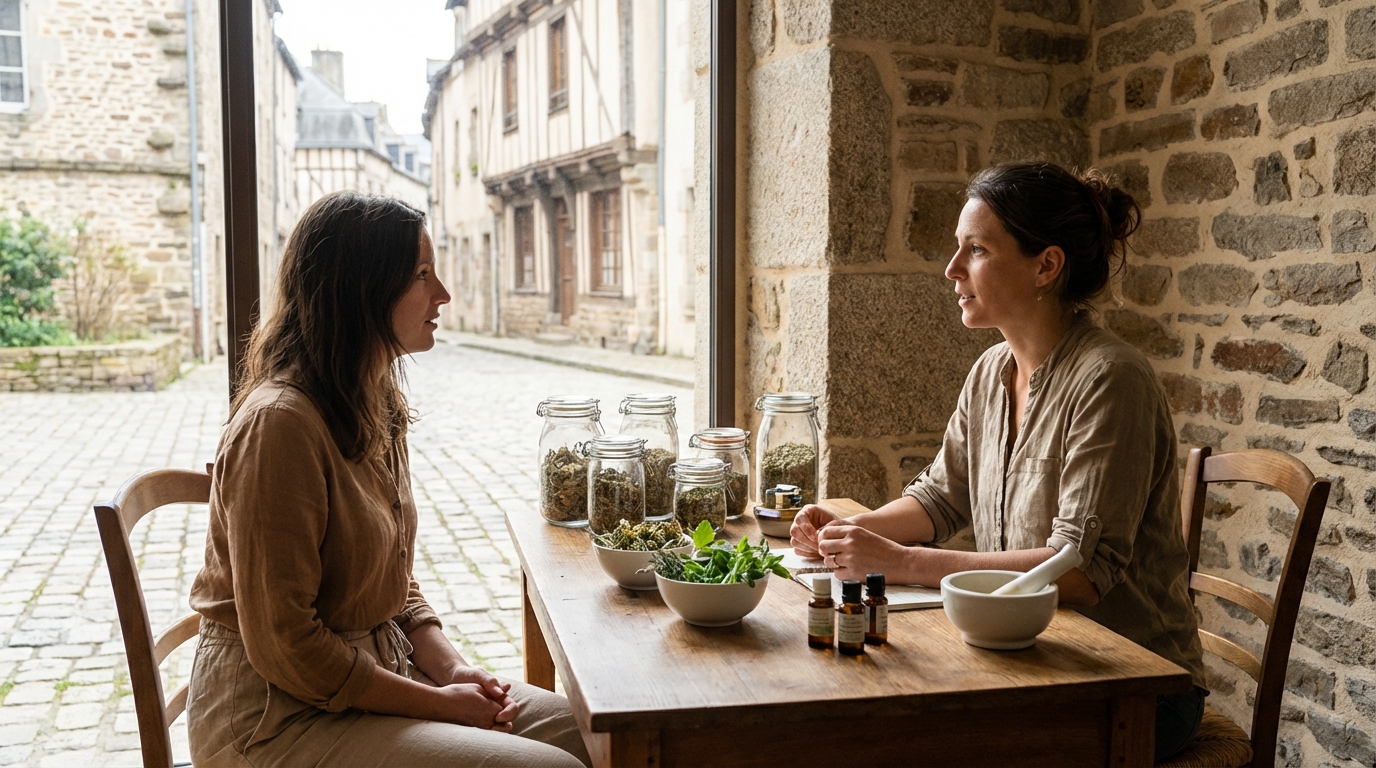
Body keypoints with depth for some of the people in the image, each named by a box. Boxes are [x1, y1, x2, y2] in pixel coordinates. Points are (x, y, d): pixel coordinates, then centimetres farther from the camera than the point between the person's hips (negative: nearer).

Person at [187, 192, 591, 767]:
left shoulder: (376, 409, 7)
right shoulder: (278, 423, -22)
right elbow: (285, 646, -22)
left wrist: (450, 667, -3)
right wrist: (440, 705, -16)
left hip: (377, 670, 9)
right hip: (279, 714, -8)